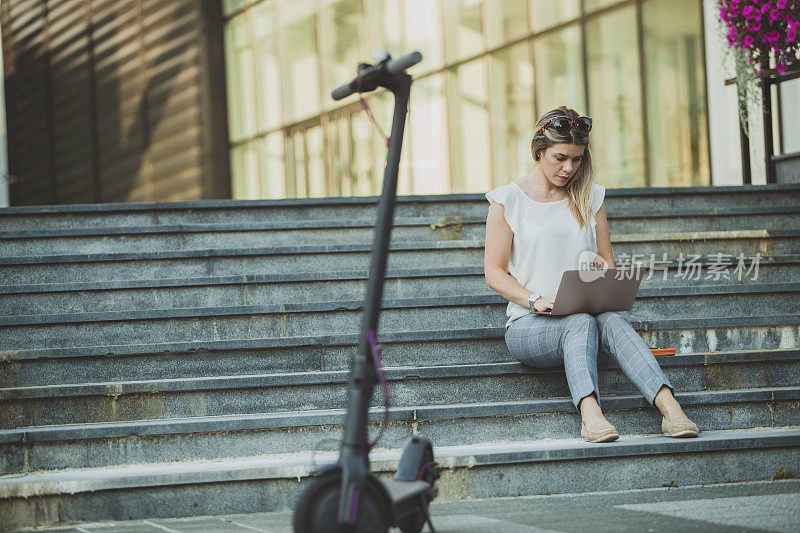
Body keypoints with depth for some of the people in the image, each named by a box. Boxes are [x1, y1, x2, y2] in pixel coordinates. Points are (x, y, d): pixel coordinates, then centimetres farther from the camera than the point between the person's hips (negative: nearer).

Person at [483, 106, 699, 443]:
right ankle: (590, 414, -58)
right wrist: (537, 299, -16)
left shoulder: (590, 198, 17)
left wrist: (602, 268, -6)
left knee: (611, 320, -34)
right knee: (581, 324, -36)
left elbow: (608, 265, 20)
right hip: (528, 324, -2)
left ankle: (669, 407, -52)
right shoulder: (508, 200, 5)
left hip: (587, 313, 3)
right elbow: (494, 272, 1)